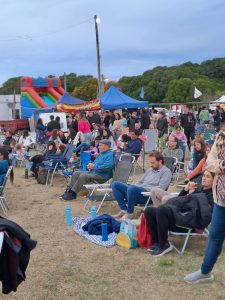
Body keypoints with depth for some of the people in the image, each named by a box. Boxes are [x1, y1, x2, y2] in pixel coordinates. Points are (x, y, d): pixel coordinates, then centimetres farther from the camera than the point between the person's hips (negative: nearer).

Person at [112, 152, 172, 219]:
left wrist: (148, 190, -15)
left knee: (132, 188, -38)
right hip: (138, 191, 8)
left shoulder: (166, 171, 2)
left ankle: (129, 213, -20)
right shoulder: (150, 170, 26)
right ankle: (124, 209, -8)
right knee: (115, 184, -4)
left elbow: (160, 188, -10)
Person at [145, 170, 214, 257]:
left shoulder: (212, 194, 7)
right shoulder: (198, 189, 29)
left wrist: (191, 195, -2)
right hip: (180, 213, 8)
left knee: (162, 209, -33)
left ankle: (164, 245, -19)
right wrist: (186, 189, 12)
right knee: (149, 211, -8)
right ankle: (157, 241, -1)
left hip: (192, 218, -8)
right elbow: (179, 199, 29)